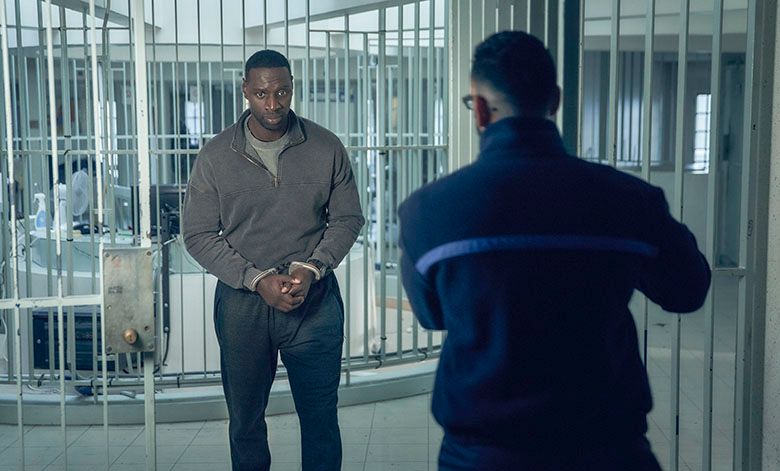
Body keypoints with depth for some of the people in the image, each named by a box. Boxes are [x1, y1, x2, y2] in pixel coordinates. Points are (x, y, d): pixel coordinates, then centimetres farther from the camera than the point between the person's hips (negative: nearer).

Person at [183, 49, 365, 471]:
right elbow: (198, 235, -4)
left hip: (314, 301, 0)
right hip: (241, 303, 0)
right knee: (245, 418, 14)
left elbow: (348, 219, 3)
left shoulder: (326, 148, -4)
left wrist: (311, 269, -13)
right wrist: (257, 280, -15)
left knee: (320, 416, 8)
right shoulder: (215, 156, -5)